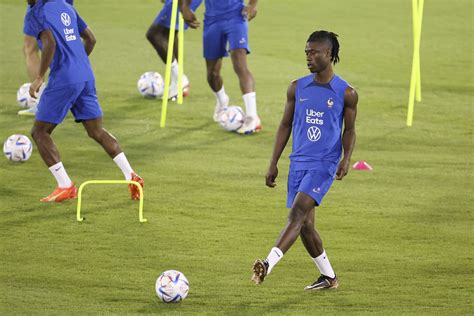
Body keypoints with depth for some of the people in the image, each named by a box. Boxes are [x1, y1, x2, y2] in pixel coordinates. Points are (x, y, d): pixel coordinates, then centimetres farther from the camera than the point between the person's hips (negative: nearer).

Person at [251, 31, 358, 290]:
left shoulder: (345, 93, -3)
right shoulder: (297, 88, 7)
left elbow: (349, 130, 6)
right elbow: (285, 125, 13)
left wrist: (346, 159, -11)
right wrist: (273, 163, 10)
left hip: (324, 163, -5)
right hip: (298, 162, 5)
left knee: (298, 212, -22)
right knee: (305, 225, 4)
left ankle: (269, 263, -33)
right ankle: (328, 277, 19)